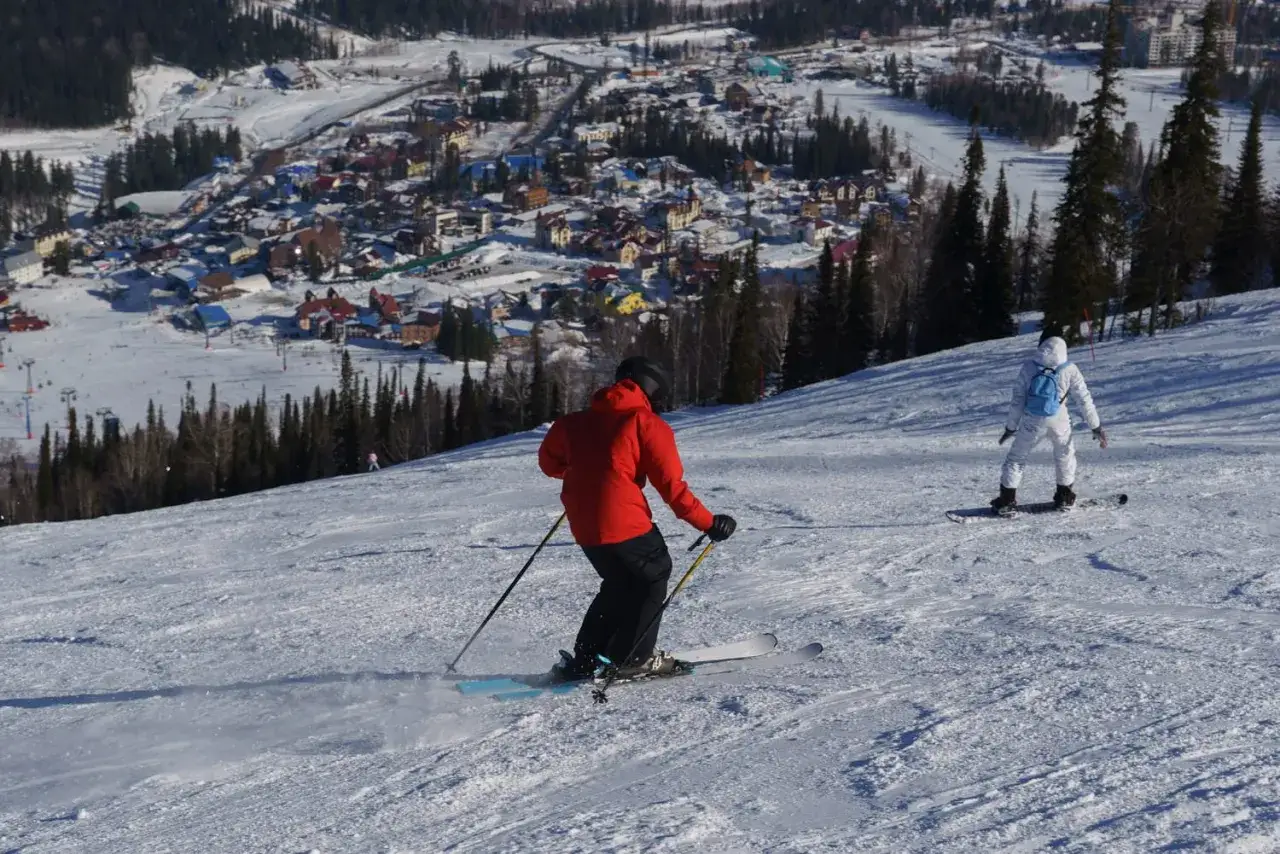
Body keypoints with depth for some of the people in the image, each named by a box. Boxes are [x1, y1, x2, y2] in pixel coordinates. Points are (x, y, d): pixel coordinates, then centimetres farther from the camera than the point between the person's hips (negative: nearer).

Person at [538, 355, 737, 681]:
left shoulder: (578, 421, 13)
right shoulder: (648, 424, -4)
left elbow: (549, 461, 22)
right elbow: (672, 485, -8)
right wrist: (708, 523, -1)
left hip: (584, 525, 7)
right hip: (624, 523, -7)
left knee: (620, 584, 25)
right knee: (653, 577, 15)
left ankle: (583, 661, 24)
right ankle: (633, 657, 14)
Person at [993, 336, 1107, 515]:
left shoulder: (1028, 367, -4)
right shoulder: (1069, 370, -4)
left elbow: (1017, 399, -2)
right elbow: (1084, 399, 0)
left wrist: (1011, 426, 6)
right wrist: (1096, 426, 9)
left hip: (1031, 423, 0)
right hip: (1059, 422, 0)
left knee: (1016, 458, 15)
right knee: (1065, 454, 26)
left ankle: (1007, 499, 11)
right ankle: (1064, 496, 30)